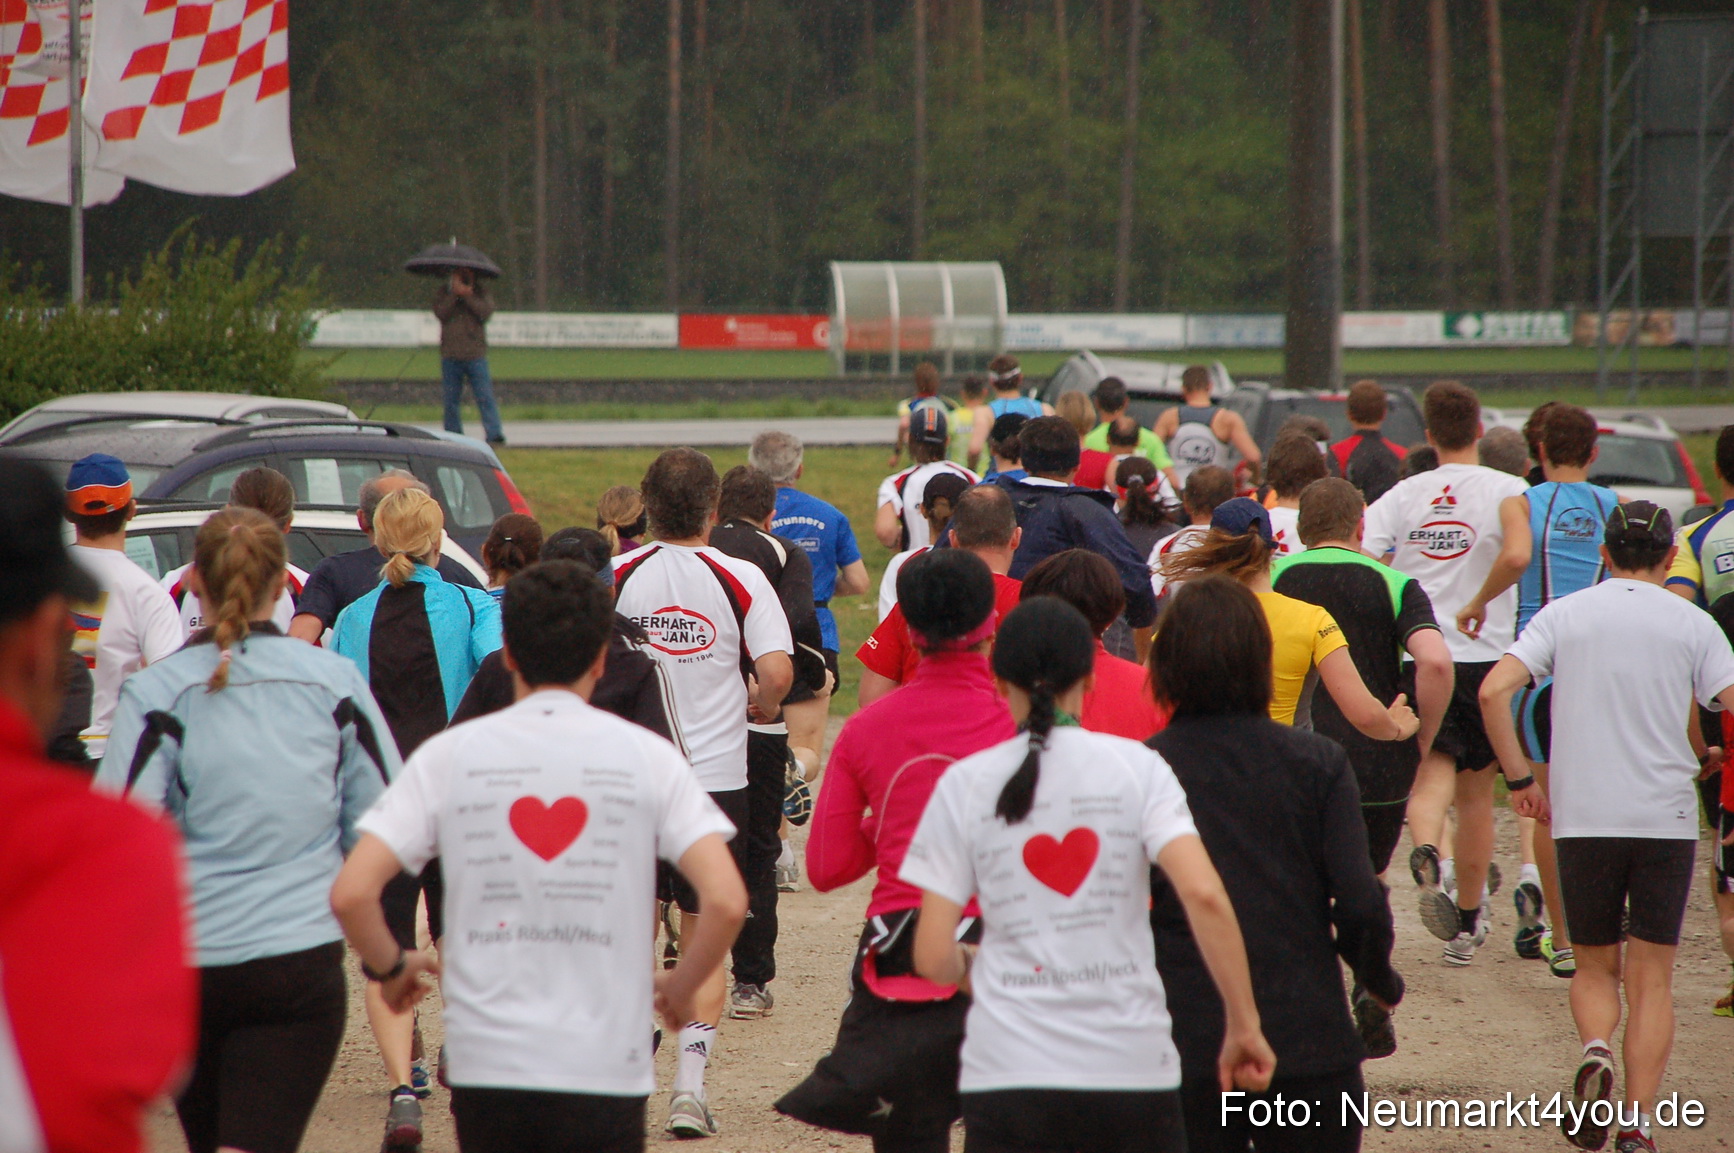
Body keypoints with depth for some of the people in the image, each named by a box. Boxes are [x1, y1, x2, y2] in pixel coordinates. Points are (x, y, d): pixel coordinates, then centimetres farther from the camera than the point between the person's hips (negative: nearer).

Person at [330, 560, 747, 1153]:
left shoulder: (449, 754, 1)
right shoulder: (647, 755, 0)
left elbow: (351, 894, -7)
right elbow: (726, 902, -10)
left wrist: (390, 968, 12)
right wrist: (679, 988, 8)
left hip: (485, 1058, 1)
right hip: (606, 1061, -1)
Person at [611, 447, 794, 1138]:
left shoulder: (614, 576, -3)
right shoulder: (741, 578, -6)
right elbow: (777, 671, -14)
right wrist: (762, 705, 8)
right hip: (715, 774, -1)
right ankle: (689, 1083, -4)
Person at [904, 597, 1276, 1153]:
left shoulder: (965, 784, 1)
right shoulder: (1135, 765, 0)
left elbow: (932, 957, -1)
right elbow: (1204, 894, -13)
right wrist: (1244, 1025, -6)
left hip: (1008, 1070, 0)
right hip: (1133, 1065, 0)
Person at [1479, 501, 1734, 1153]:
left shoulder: (1563, 615, 4)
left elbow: (1494, 690, -6)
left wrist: (1520, 780, 2)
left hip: (1583, 819, 1)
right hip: (1666, 818, -1)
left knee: (1595, 969, 14)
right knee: (1651, 979, 5)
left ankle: (1595, 1051, -16)